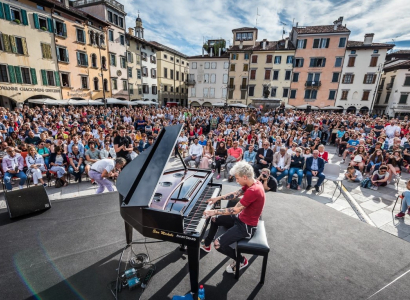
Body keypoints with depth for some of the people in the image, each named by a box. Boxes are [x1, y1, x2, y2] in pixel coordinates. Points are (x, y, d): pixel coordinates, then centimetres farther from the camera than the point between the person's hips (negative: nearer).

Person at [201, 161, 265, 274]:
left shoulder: (253, 191, -33)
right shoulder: (253, 182, -4)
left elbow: (235, 210, -29)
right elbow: (235, 194, 8)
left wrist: (214, 211, -22)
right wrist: (218, 198, 5)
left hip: (247, 226, -9)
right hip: (242, 218, 10)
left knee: (218, 244, -14)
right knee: (215, 219, 17)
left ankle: (241, 261, 12)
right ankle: (206, 244, 37)